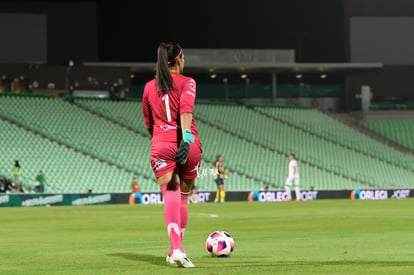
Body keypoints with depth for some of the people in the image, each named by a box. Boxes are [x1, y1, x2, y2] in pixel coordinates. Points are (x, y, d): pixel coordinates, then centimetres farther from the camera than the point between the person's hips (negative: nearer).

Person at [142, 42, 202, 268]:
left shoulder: (149, 87, 13)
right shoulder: (187, 83, 1)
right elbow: (186, 110, -17)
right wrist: (186, 139, -28)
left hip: (160, 146, 2)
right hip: (188, 146, -2)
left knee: (171, 199, -8)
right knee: (183, 199, 14)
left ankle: (176, 249, -27)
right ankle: (176, 249, 18)